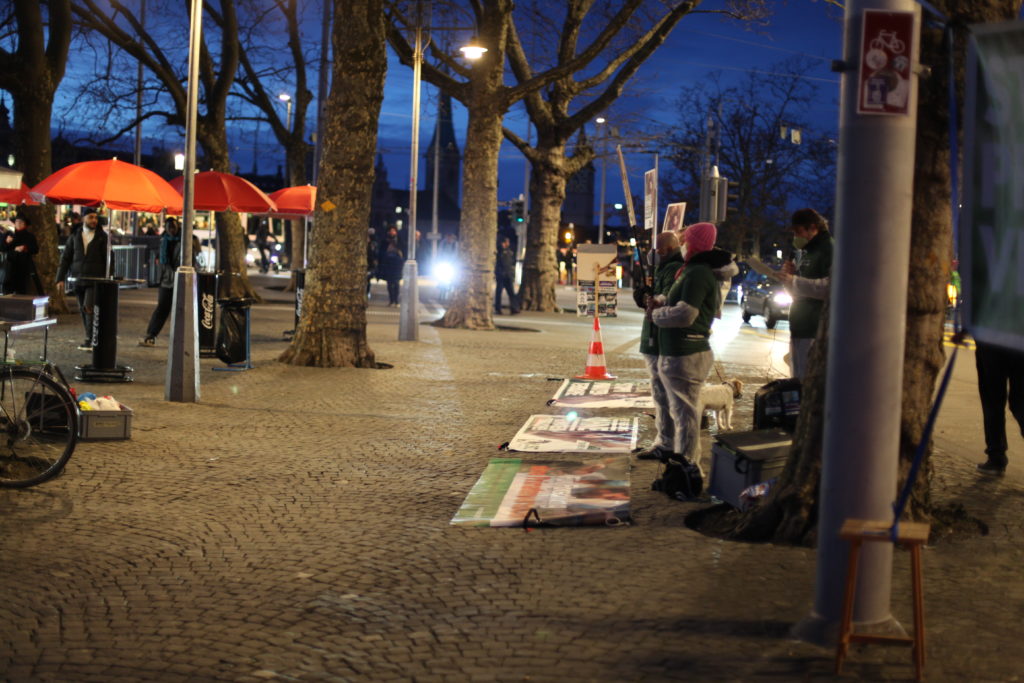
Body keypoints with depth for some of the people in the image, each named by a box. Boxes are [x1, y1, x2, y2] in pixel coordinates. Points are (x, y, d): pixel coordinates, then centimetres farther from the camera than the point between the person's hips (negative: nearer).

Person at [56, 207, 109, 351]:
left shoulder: (102, 238, 3)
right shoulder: (74, 237, 11)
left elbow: (108, 259, 2)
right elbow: (65, 258, 11)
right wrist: (60, 279, 3)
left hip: (95, 280, -4)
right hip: (78, 279, 4)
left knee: (89, 307, -16)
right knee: (83, 310, 6)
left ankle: (89, 340, -13)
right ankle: (91, 340, 13)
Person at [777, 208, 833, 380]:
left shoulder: (828, 249, -8)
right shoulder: (808, 252, 23)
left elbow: (830, 287, -23)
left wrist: (795, 281, -22)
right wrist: (792, 274, 10)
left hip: (814, 332, -10)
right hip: (799, 328, 10)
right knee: (798, 381, 12)